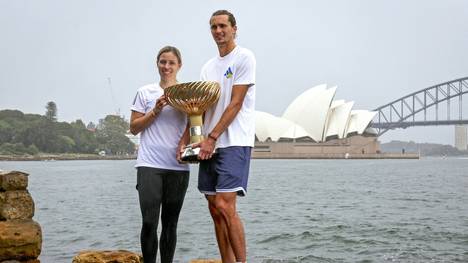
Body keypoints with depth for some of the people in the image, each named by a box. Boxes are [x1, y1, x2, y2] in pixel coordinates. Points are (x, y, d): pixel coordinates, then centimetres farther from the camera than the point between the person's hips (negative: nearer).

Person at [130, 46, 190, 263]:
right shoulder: (145, 92, 7)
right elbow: (134, 128, 6)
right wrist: (156, 111, -6)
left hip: (177, 166, 2)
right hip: (150, 165, -2)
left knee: (170, 223, 8)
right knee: (149, 222, -10)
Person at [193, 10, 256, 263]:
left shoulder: (244, 57, -3)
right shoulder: (208, 66, 18)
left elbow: (235, 104, -11)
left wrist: (211, 138, -16)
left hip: (234, 142, -7)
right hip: (209, 145, 7)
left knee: (225, 206, -16)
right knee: (215, 209, 6)